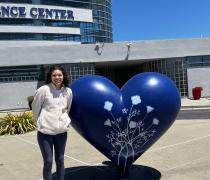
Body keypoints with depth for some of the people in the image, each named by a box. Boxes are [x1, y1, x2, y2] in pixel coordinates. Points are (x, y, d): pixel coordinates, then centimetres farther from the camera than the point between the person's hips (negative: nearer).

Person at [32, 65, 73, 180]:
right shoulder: (43, 90, -10)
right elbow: (35, 109, 2)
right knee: (48, 162, 4)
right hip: (45, 132, -3)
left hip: (61, 131, 3)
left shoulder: (68, 91, 0)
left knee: (60, 160, 15)